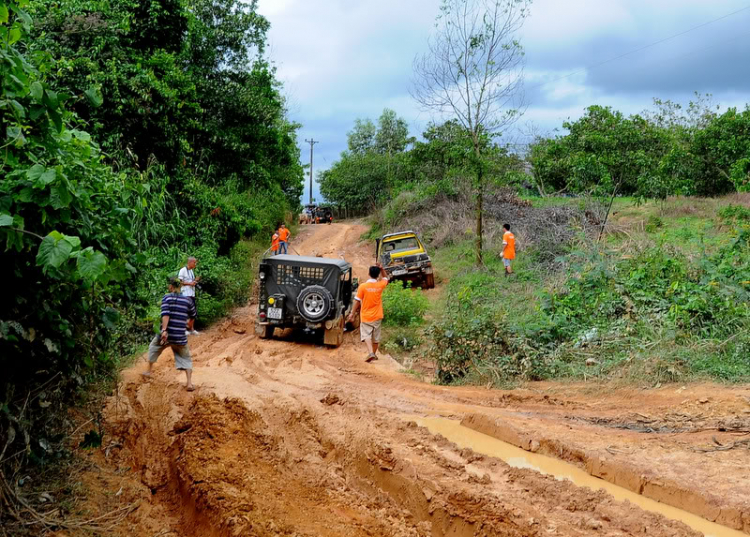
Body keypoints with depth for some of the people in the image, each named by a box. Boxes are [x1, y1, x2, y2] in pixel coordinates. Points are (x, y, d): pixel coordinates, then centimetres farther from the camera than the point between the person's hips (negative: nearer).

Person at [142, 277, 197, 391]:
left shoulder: (167, 297, -4)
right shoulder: (187, 299, 4)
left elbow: (165, 314, -19)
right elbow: (193, 316, 16)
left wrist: (164, 330, -26)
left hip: (167, 334, -1)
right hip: (181, 337, 1)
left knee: (153, 348, 28)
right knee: (185, 358, 11)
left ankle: (148, 371, 39)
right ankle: (189, 383, -1)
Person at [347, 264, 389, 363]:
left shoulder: (363, 286, -12)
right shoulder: (380, 285, -4)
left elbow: (357, 301, -9)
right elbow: (385, 278, 19)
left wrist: (352, 313, 0)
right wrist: (381, 268, 2)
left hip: (366, 316, -3)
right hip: (377, 316, 3)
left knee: (366, 335, -4)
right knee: (376, 336, 15)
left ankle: (370, 353, -24)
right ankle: (374, 354, 29)